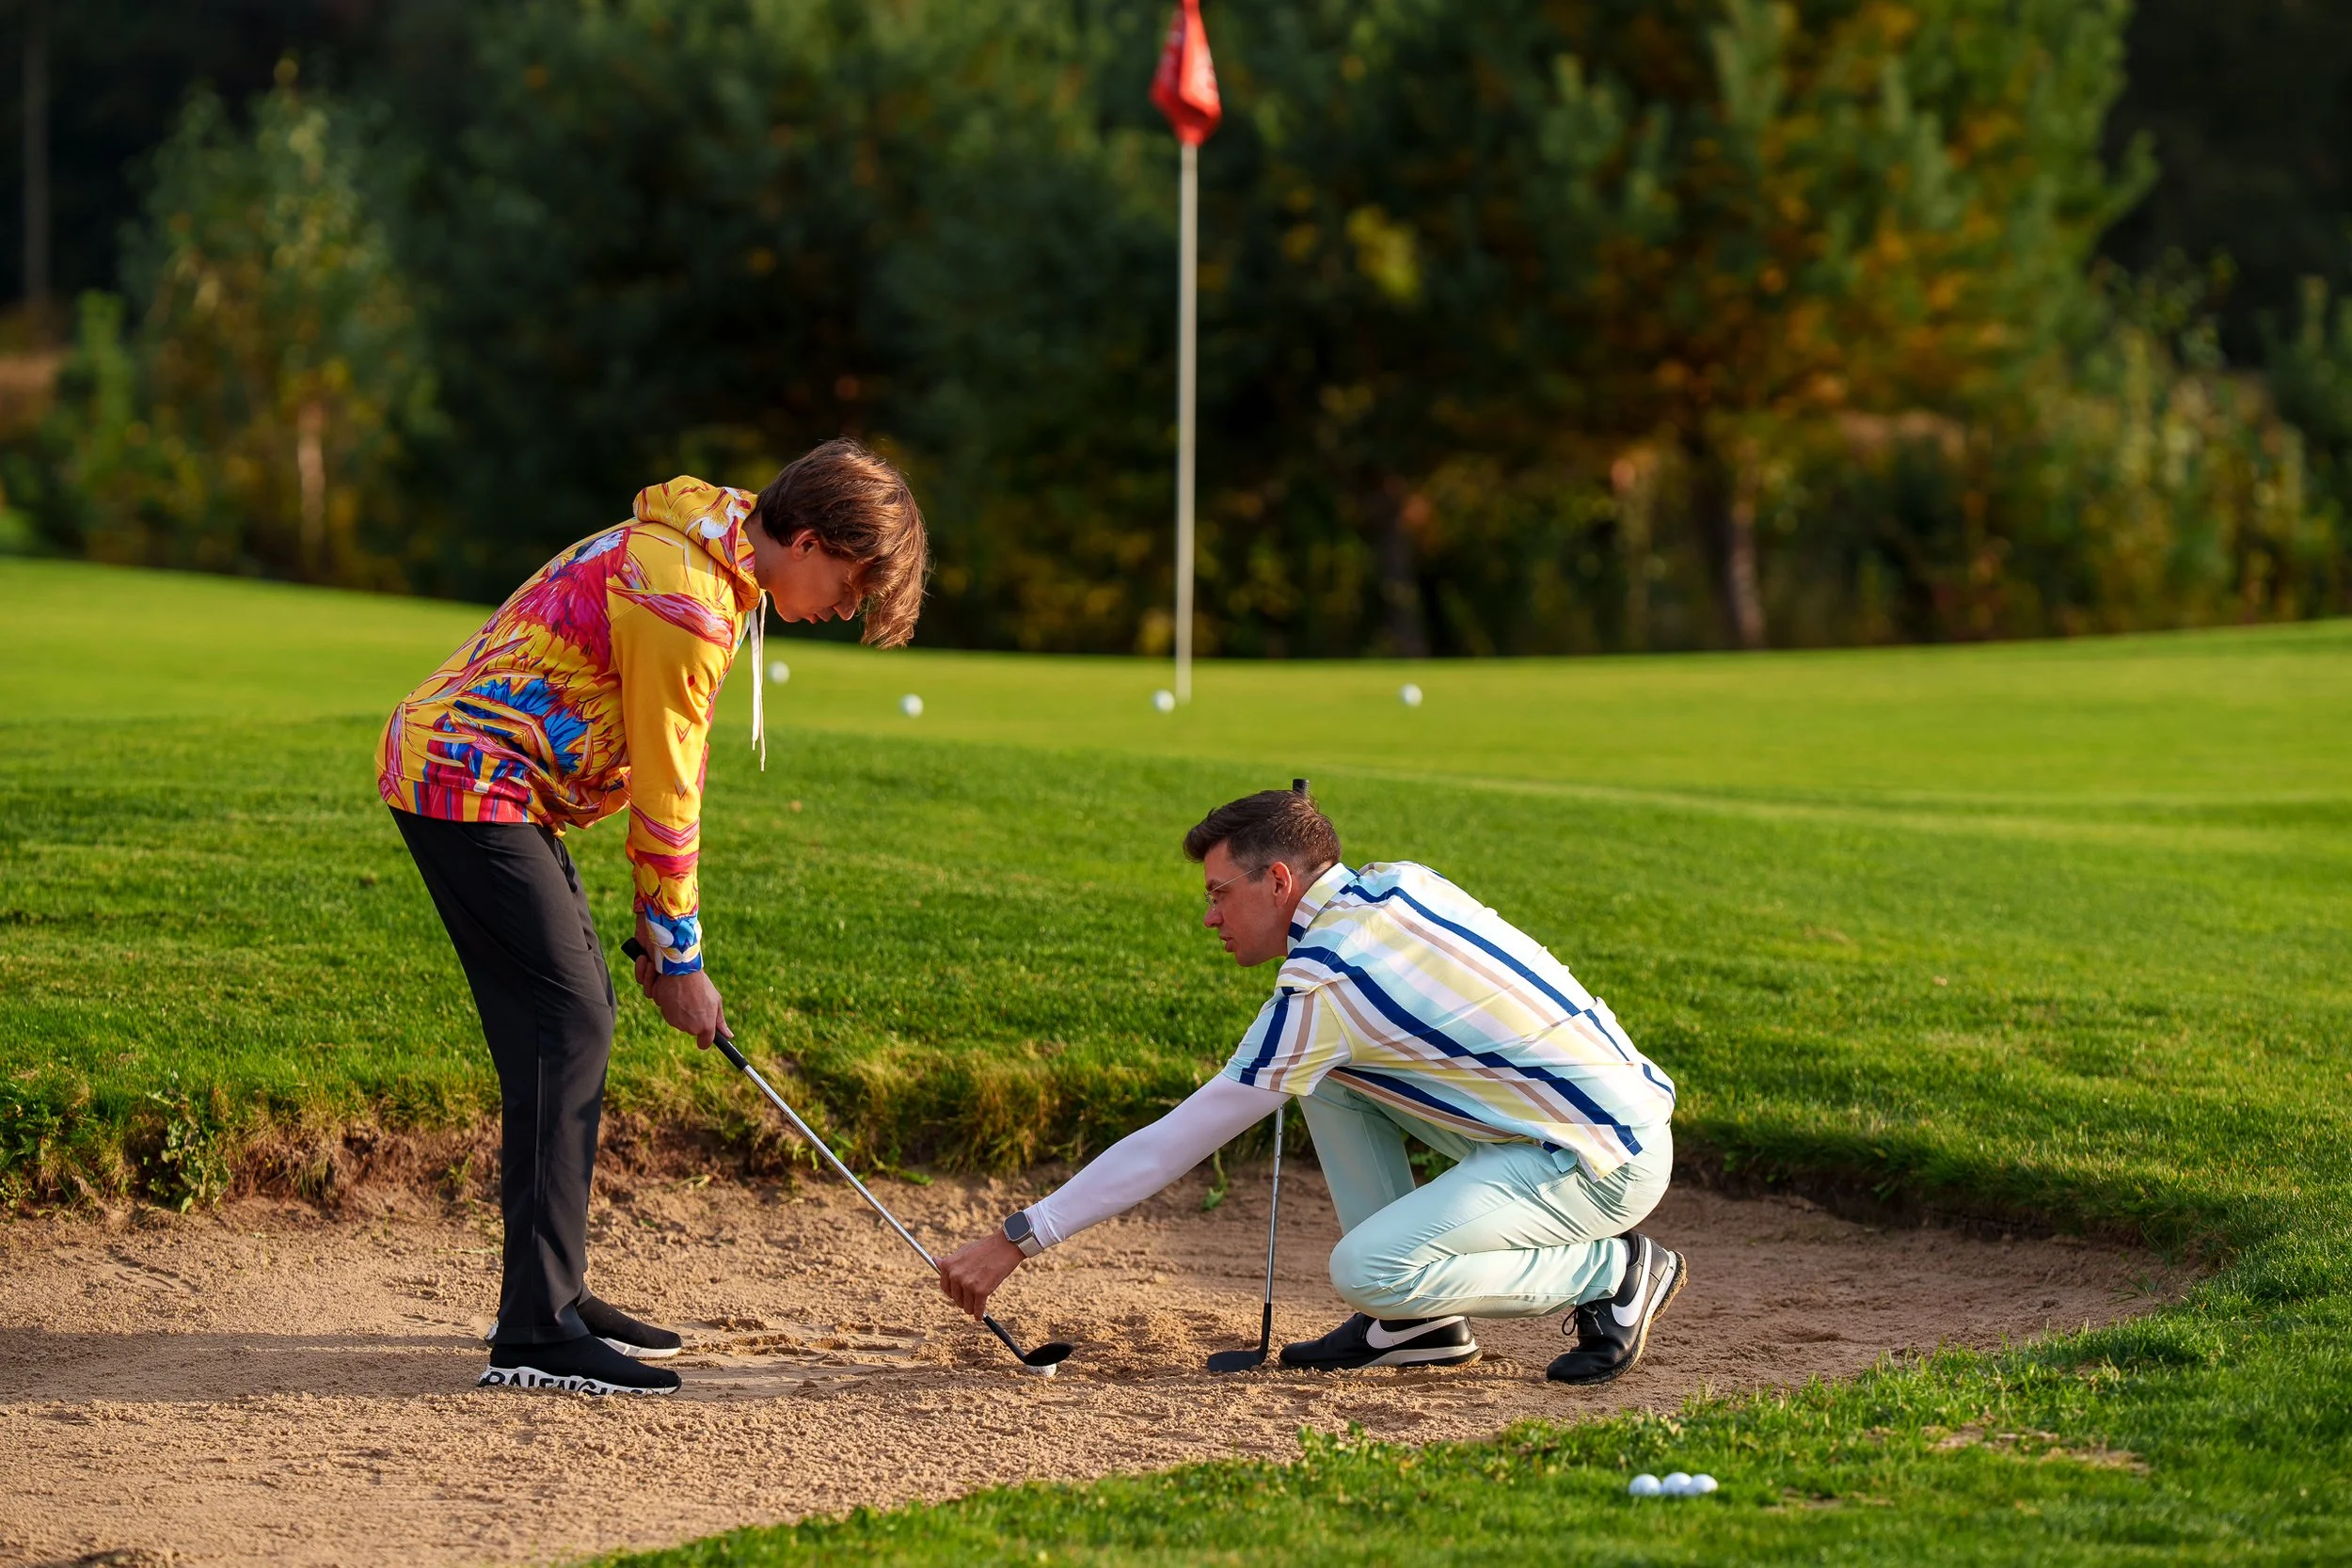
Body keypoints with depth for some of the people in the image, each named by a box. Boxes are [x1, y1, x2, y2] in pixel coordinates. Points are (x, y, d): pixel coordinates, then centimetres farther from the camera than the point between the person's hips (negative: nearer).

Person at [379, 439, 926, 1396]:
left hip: (471, 772, 11)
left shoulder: (697, 556, 12)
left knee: (580, 1012, 13)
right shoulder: (686, 600, -21)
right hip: (468, 785, -11)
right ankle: (535, 1337, -19)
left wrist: (664, 937, 15)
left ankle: (554, 1293, 20)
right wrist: (678, 957, -4)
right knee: (566, 1022, -15)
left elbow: (664, 777, 16)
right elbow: (664, 796, -14)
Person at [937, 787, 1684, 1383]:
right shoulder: (1396, 883, 6)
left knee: (1365, 1270, -22)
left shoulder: (1324, 987, -17)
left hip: (1609, 1164, -9)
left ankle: (1614, 1273, -4)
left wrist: (1018, 1239, -11)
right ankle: (1419, 1318, 9)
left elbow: (1175, 1142, -15)